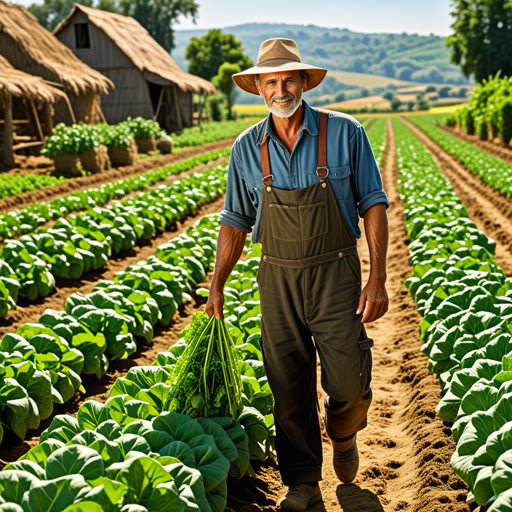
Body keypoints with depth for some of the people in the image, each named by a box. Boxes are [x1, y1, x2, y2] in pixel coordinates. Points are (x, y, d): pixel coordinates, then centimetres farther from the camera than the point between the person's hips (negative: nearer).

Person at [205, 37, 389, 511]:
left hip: (335, 273, -2)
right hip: (278, 277, 2)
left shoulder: (344, 133, -5)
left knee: (348, 384, -4)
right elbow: (235, 222, 10)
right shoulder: (247, 148, 2)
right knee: (290, 387, 6)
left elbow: (373, 205, -3)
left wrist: (378, 279, -10)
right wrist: (217, 286, 7)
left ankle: (343, 434, 32)